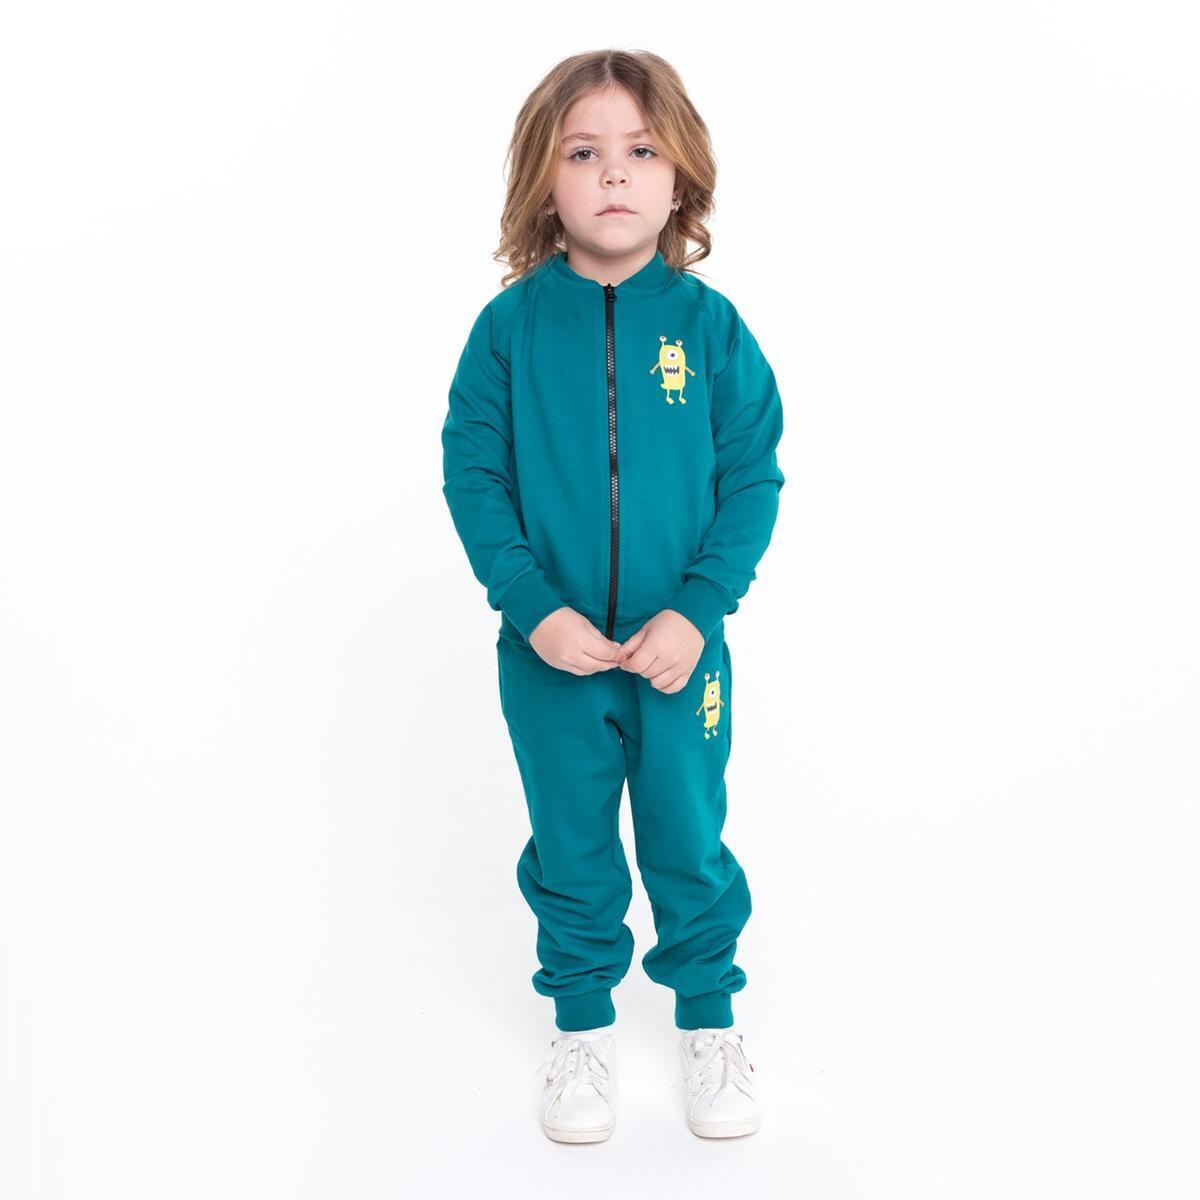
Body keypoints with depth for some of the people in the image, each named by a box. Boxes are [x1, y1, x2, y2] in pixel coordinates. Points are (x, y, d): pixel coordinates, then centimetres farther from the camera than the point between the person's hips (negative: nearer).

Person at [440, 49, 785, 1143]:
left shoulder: (709, 324, -7)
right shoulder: (512, 324, -7)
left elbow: (753, 478, -5)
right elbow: (472, 473, -5)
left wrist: (699, 609, -14)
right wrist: (530, 604, -15)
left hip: (681, 645, 0)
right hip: (549, 652, 0)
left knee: (689, 841, 13)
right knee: (571, 849, 15)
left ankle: (708, 1016, 36)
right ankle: (583, 1021, 36)